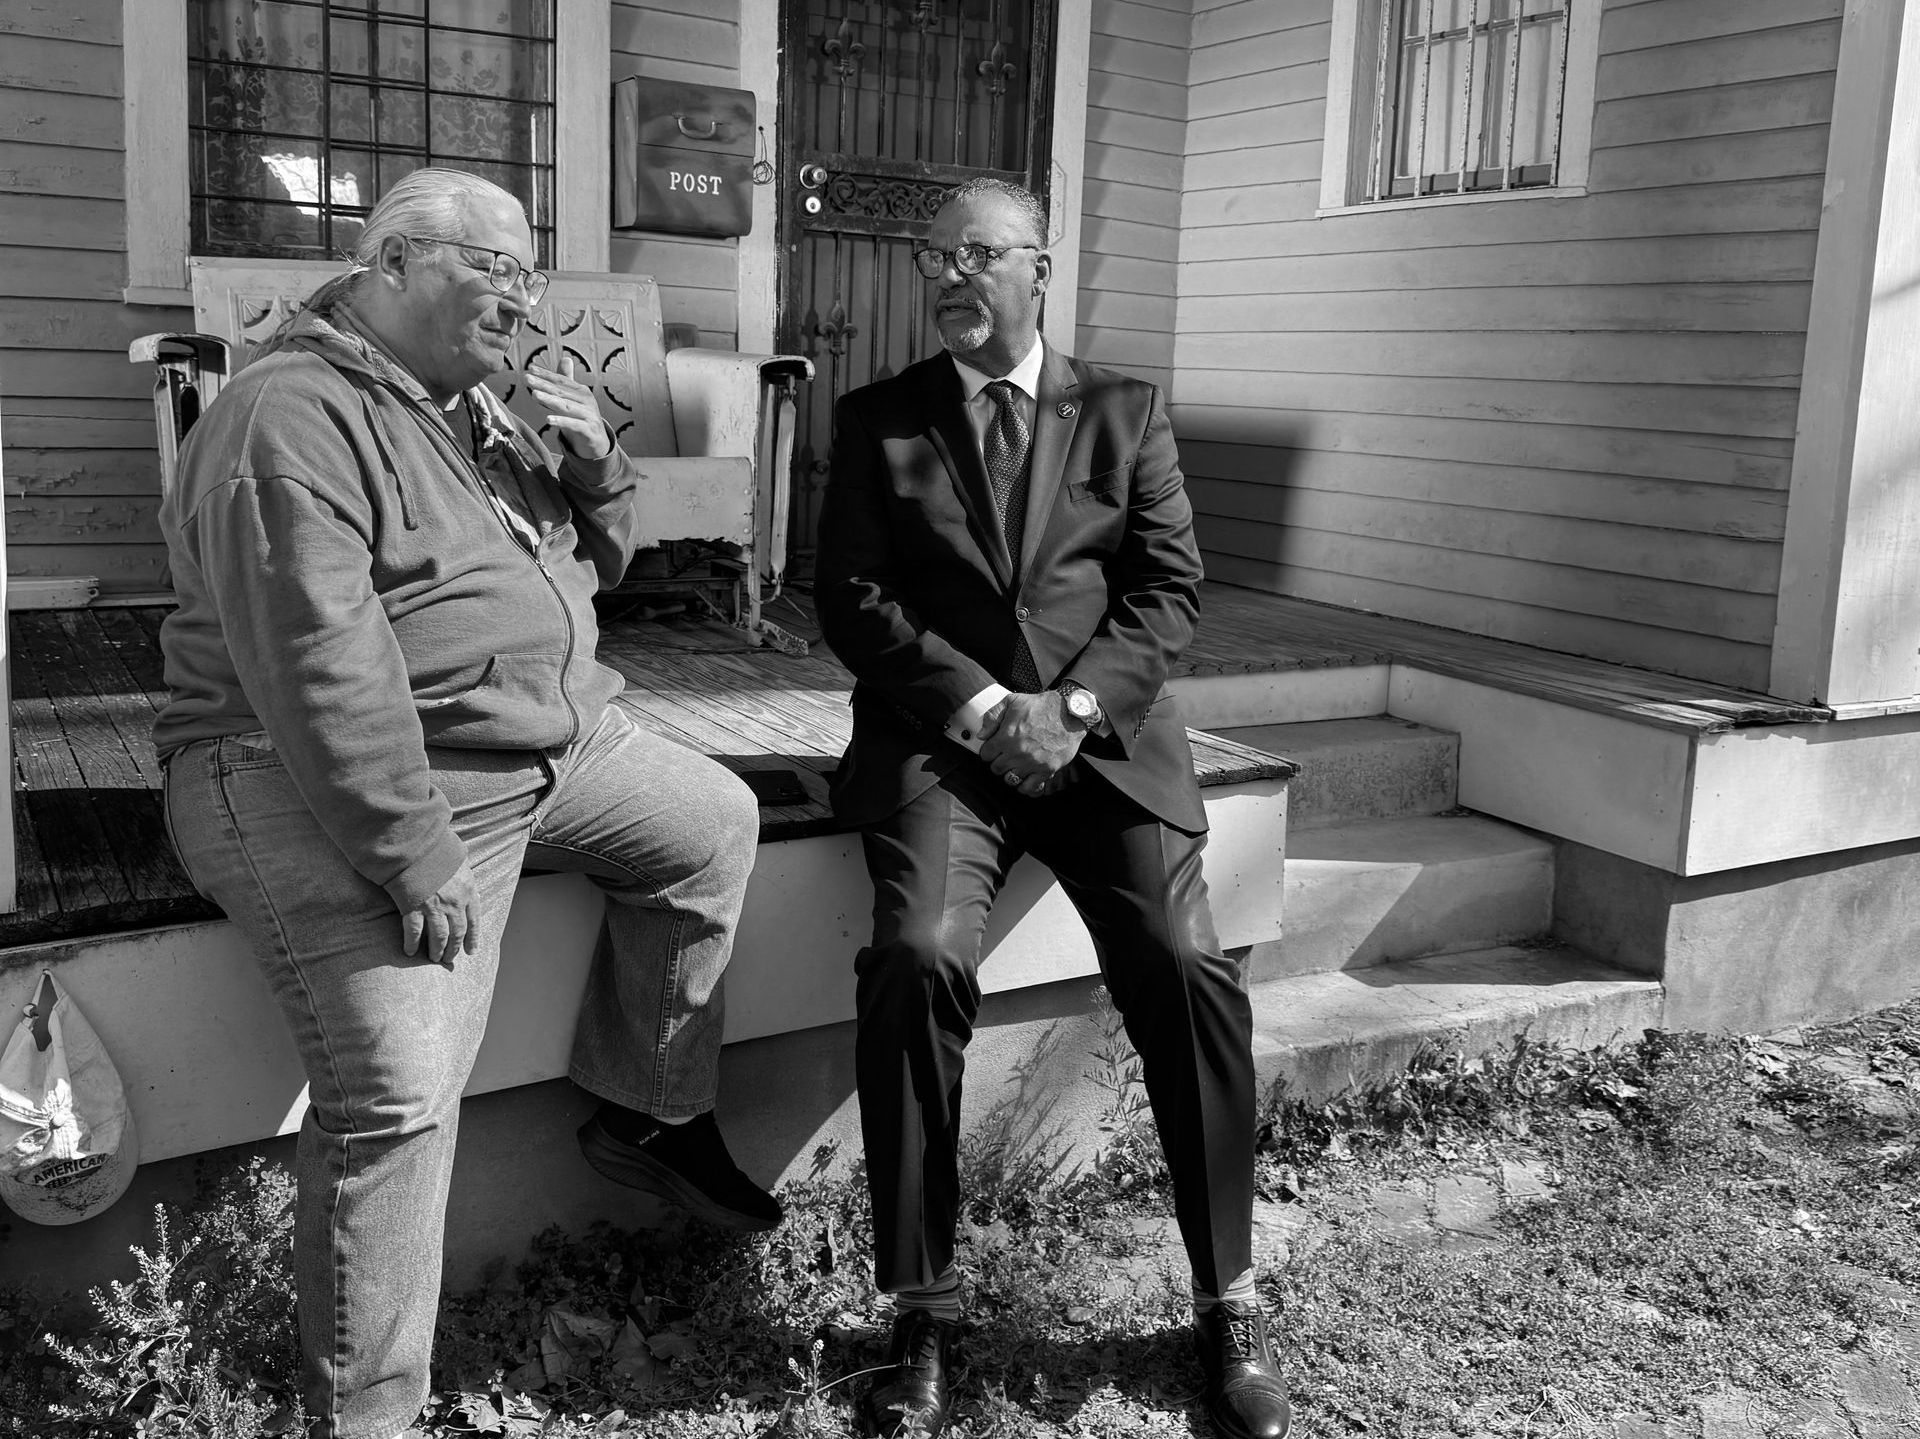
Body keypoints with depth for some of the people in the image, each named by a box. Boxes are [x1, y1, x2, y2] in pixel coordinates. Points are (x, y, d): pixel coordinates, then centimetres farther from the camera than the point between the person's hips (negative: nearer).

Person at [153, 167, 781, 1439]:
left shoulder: (474, 405, 15)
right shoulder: (293, 421, -16)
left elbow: (600, 561, 21)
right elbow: (321, 664, -25)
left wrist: (595, 462, 0)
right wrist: (413, 855, -27)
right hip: (348, 783, -9)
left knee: (715, 820, 8)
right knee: (398, 1094, -20)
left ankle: (648, 1113, 20)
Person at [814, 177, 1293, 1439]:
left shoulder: (1127, 413, 14)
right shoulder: (878, 421, 12)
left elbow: (1171, 588, 5)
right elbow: (853, 599, 2)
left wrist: (1072, 706, -12)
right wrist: (982, 705, -12)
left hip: (1104, 732, 1)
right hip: (940, 734, 0)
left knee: (1189, 971, -20)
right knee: (917, 959, -28)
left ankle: (1230, 1306, -1)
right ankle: (926, 1318, -12)